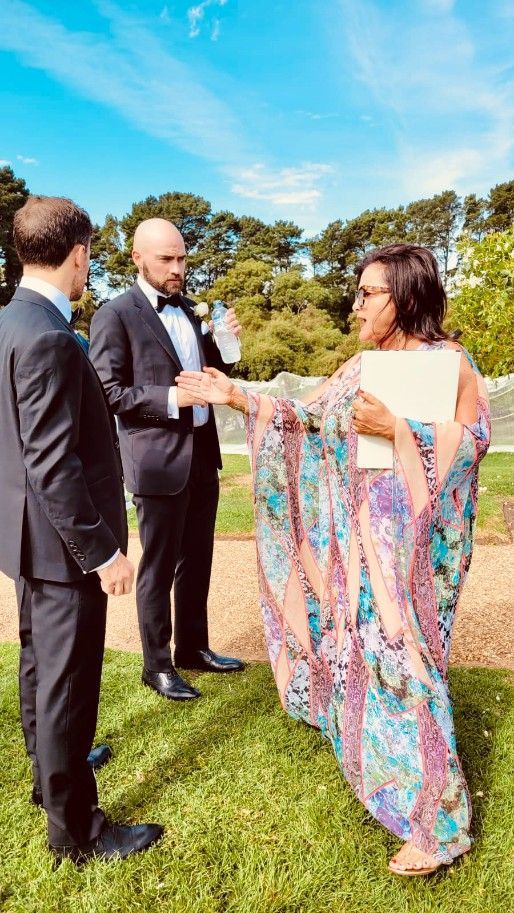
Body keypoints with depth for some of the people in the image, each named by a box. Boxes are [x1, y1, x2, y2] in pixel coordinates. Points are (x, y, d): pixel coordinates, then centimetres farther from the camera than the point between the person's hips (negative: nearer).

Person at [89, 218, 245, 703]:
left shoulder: (188, 310, 12)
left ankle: (193, 647, 35)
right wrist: (170, 400, -24)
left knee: (197, 560, 17)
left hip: (202, 452, 7)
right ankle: (157, 664, 24)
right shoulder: (115, 315, -9)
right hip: (157, 460, -7)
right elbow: (108, 392, -14)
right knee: (158, 567, 7)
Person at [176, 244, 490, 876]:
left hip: (411, 543, -6)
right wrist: (238, 397, -1)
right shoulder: (362, 367, 9)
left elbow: (471, 443, -14)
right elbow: (307, 420, 7)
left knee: (398, 658, -4)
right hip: (360, 538, 6)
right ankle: (374, 761, 40)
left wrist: (394, 429, -24)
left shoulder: (448, 362, -9)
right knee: (365, 648, 16)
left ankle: (438, 823, 14)